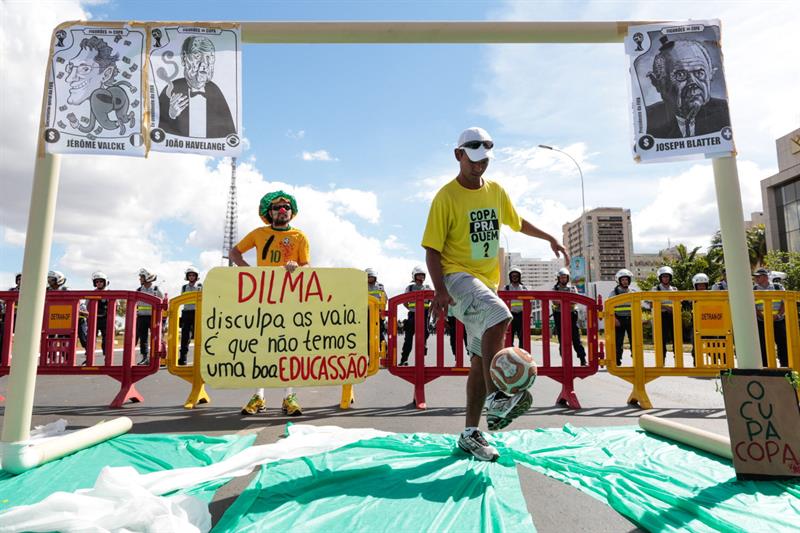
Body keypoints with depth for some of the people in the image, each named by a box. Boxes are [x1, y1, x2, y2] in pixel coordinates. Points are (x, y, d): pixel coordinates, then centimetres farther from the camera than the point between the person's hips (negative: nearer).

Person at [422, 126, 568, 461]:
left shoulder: (496, 191, 11)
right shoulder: (447, 197, -7)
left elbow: (517, 222, 30)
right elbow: (432, 248, -12)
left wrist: (549, 238, 26)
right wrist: (439, 291, -24)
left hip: (488, 280, 7)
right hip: (457, 275, -6)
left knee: (480, 359, 5)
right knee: (499, 315, -35)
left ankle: (470, 434, 14)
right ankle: (495, 398, -30)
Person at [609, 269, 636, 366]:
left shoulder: (633, 291, 10)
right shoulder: (614, 292, 1)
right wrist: (614, 318, -12)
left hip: (631, 319, 2)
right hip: (619, 320, -2)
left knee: (634, 340, 4)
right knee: (618, 341, -1)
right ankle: (617, 361, 6)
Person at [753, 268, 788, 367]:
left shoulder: (778, 287, 7)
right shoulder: (753, 290, 6)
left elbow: (785, 303, 2)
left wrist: (777, 315, -12)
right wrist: (764, 317, -14)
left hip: (779, 321, 0)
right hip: (761, 323, 0)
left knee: (783, 344, 2)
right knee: (763, 347, 2)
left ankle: (785, 366, 11)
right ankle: (765, 368, 10)